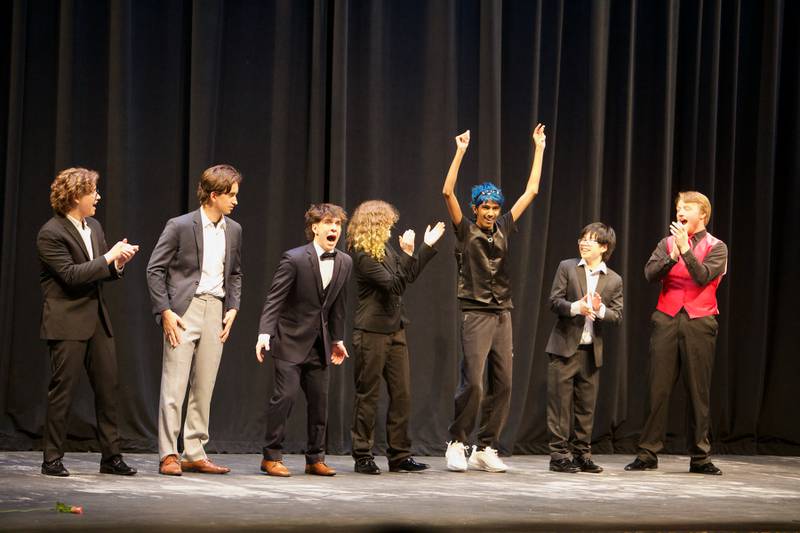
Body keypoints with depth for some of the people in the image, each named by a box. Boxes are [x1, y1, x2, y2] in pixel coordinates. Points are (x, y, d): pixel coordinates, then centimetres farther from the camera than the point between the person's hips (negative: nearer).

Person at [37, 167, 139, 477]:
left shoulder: (94, 227, 13)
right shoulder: (51, 234, -12)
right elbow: (71, 275, -19)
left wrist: (118, 264, -2)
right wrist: (109, 257, -17)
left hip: (97, 319, 7)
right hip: (67, 323, -7)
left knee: (108, 387, 6)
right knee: (63, 390, -3)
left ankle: (111, 456, 13)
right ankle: (52, 459, 6)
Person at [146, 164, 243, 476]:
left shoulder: (233, 230, 11)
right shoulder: (180, 226, -6)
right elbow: (155, 269, -5)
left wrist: (232, 308, 8)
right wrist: (165, 311, -11)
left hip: (216, 312, 5)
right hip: (184, 311, -5)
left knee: (204, 389, 7)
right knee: (174, 385, -6)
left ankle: (195, 454, 12)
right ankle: (169, 455, -2)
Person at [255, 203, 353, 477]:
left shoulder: (344, 262, 3)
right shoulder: (295, 259, -14)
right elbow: (274, 299, -16)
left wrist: (338, 339, 16)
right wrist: (264, 333, -26)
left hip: (320, 344, 6)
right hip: (291, 341, -6)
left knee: (319, 401, 6)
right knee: (285, 395, -11)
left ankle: (315, 459, 16)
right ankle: (272, 457, -1)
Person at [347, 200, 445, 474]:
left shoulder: (386, 250, 11)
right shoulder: (362, 255, -15)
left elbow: (409, 276, 24)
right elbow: (394, 285, -20)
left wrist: (428, 246, 23)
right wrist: (407, 254, -21)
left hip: (395, 330, 8)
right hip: (372, 332, -8)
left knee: (402, 394, 7)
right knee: (368, 395, -1)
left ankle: (399, 456, 13)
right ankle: (363, 456, 6)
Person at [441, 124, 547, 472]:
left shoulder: (504, 229, 11)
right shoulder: (465, 231, 0)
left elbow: (531, 191, 14)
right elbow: (448, 193, -14)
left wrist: (539, 149, 14)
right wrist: (460, 153, -17)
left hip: (502, 313, 5)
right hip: (475, 313, -5)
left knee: (502, 384, 2)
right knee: (472, 382, -12)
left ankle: (485, 449, 8)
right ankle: (457, 443, 2)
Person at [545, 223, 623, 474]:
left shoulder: (614, 280, 6)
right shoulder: (567, 267, 1)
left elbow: (617, 315, 2)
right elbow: (554, 301, -5)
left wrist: (601, 310, -19)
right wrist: (576, 307, -22)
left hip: (592, 351, 2)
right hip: (564, 348, -2)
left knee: (586, 406, 8)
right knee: (560, 403, -2)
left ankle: (581, 453, 16)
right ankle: (559, 455, 2)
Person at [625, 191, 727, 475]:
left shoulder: (716, 248, 3)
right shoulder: (667, 243, 11)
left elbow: (703, 276, -14)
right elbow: (650, 273, -3)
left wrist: (685, 248, -19)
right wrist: (672, 256, -17)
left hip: (699, 323, -2)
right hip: (667, 320, 2)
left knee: (698, 391, 1)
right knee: (658, 389, 0)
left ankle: (700, 457, 7)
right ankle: (648, 454, 3)